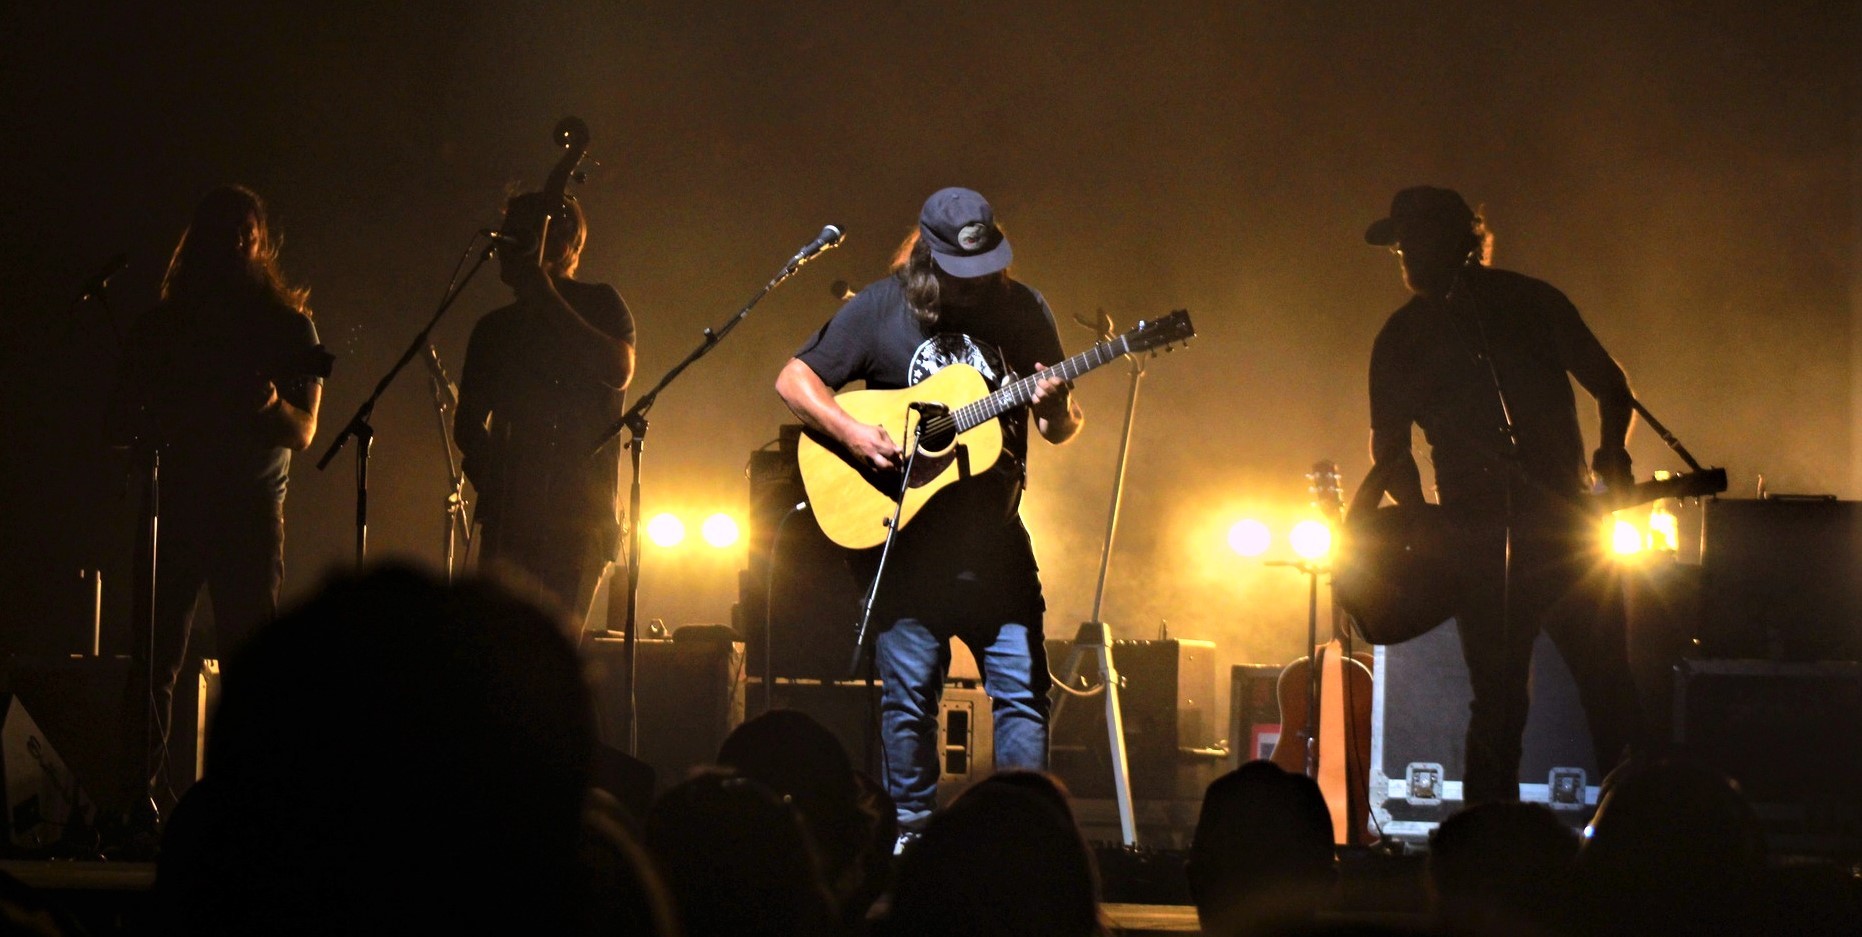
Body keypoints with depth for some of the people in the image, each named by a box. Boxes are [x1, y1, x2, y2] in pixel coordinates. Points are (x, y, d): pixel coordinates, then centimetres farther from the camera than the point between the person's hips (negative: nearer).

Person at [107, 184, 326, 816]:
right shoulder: (161, 325, 12)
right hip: (173, 509, 1)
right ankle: (140, 794, -2)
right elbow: (120, 423, 13)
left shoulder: (289, 326, 8)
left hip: (252, 510, -1)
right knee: (154, 657, -5)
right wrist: (153, 428, -10)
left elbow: (303, 433, 2)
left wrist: (272, 405, -20)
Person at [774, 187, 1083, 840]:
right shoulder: (881, 308, -2)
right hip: (904, 534, -1)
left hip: (996, 537, 1)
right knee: (908, 696, 5)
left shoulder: (1022, 310, 3)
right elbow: (793, 379, 0)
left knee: (1022, 687, -3)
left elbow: (1062, 430, 8)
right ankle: (912, 831, 17)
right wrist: (851, 432, -15)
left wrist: (1055, 410, -16)